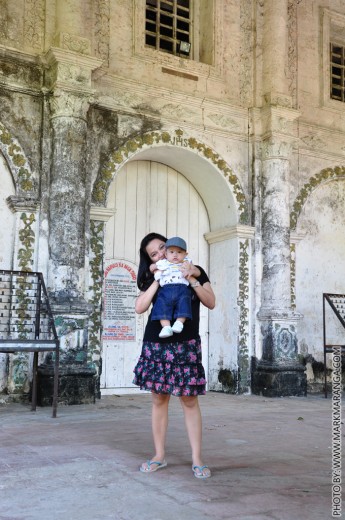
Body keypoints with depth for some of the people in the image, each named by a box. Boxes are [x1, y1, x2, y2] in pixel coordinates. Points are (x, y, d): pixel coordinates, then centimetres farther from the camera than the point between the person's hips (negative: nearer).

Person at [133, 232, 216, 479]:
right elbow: (140, 308, -3)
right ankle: (159, 456, 17)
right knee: (159, 399, 6)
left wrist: (191, 279, -10)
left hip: (186, 345, -2)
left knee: (190, 401, -2)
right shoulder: (152, 279, 12)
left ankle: (197, 459, 6)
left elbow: (211, 303, 0)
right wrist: (158, 280, -6)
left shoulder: (195, 271, 8)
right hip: (156, 344, 2)